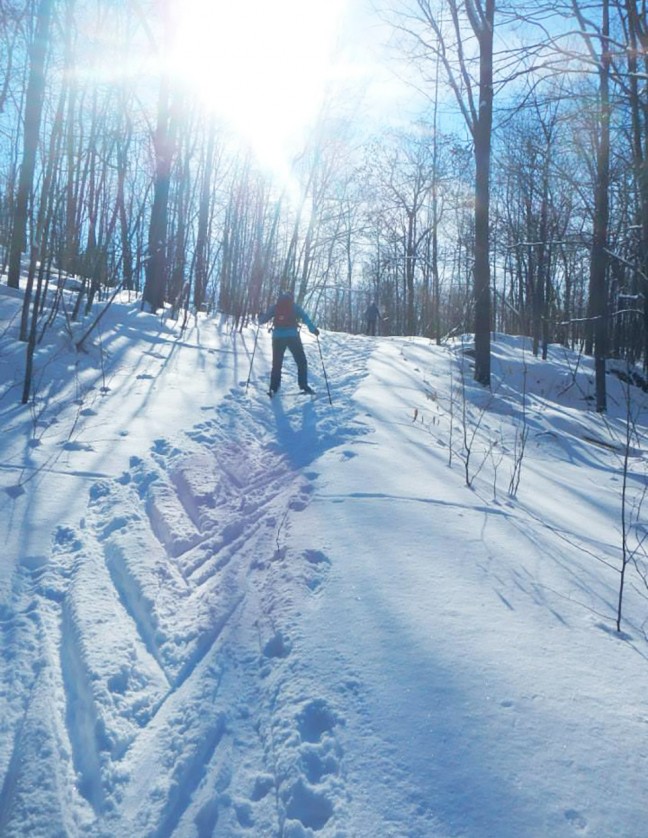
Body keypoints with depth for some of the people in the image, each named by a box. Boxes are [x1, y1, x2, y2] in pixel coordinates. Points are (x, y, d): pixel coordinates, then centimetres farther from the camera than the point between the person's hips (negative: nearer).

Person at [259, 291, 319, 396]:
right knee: (301, 361, 5)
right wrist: (313, 329, -8)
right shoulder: (295, 307, 9)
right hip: (292, 336, -2)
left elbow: (263, 319, 15)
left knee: (277, 363, 10)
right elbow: (305, 318, -4)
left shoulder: (274, 307, 12)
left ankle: (273, 388, 4)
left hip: (278, 337, 2)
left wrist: (260, 317, 36)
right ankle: (304, 386, -5)